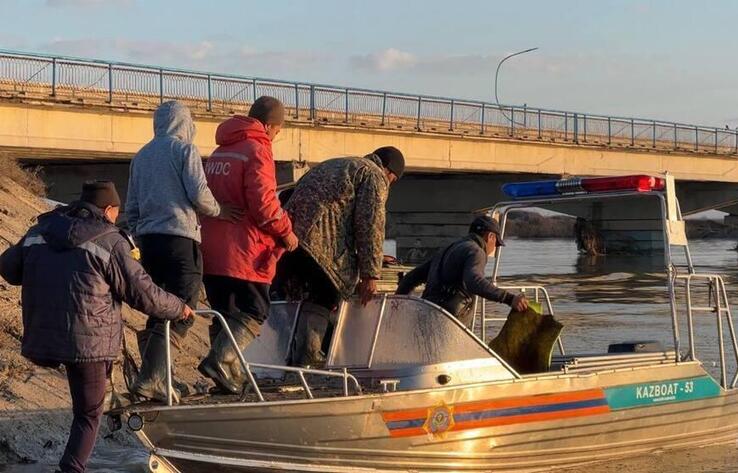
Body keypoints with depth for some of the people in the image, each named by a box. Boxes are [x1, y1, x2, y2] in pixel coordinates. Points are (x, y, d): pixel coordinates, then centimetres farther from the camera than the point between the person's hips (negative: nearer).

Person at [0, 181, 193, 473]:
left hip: (40, 337, 5)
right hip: (88, 340, -5)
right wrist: (178, 309, 12)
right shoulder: (110, 242, -6)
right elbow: (143, 294, -4)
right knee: (88, 415, 5)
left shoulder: (38, 232, 10)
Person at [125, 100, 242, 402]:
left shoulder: (141, 156, 19)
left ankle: (158, 379, 11)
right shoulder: (184, 149, -1)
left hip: (147, 238, 7)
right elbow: (199, 193, -12)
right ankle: (149, 380, -17)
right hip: (179, 238, -7)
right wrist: (218, 211, 5)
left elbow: (131, 209, 20)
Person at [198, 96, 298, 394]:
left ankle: (232, 374, 14)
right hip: (244, 252, -8)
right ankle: (221, 359, -20)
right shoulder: (257, 150, -9)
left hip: (211, 250, 8)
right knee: (255, 311, -3)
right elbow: (262, 201, -18)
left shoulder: (219, 153, 18)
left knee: (224, 313, 14)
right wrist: (285, 231, -6)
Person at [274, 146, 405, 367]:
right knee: (320, 299, -7)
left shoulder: (330, 166, 35)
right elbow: (370, 226, -2)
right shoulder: (375, 176, 9)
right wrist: (370, 274, -3)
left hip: (290, 231, 8)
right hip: (322, 240, -8)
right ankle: (306, 359, -16)